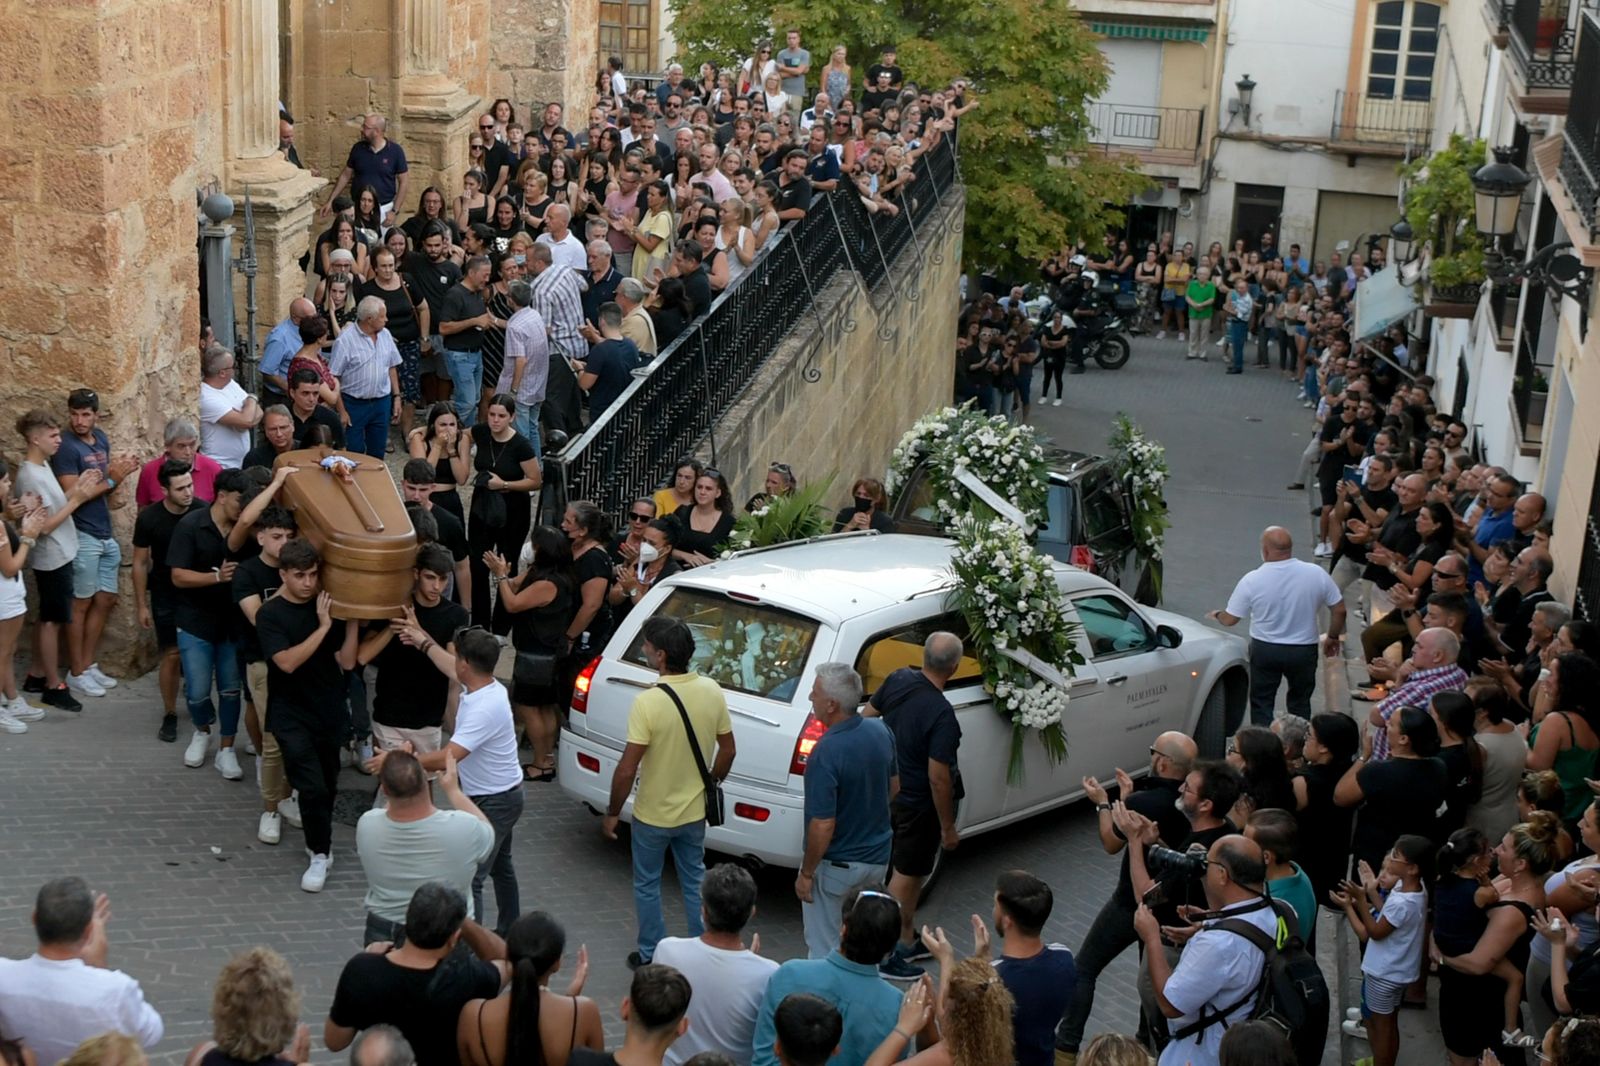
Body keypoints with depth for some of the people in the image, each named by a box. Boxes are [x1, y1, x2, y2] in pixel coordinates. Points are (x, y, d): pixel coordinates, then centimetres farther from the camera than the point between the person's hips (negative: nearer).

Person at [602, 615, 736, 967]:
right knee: (695, 882, 22)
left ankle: (651, 958, 28)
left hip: (653, 815, -4)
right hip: (694, 810, 5)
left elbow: (627, 769, -23)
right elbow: (727, 750, 1)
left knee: (647, 885, 17)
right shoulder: (712, 692, -11)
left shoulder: (648, 702, -27)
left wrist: (612, 813, -9)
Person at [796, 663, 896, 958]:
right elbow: (894, 786, 10)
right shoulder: (880, 731, -7)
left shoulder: (826, 753, -29)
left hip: (836, 866, -7)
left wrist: (806, 874, -15)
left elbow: (823, 826, -27)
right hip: (877, 857, 7)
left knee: (824, 950, 9)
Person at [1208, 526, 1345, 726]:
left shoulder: (1252, 580, -15)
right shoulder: (1316, 573, -12)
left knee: (1262, 704, 13)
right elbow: (1339, 609, -4)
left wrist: (1217, 615, 18)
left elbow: (1230, 619, -6)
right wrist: (1333, 637, 14)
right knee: (1300, 703, 20)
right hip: (1303, 650, 1)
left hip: (1265, 650, -1)